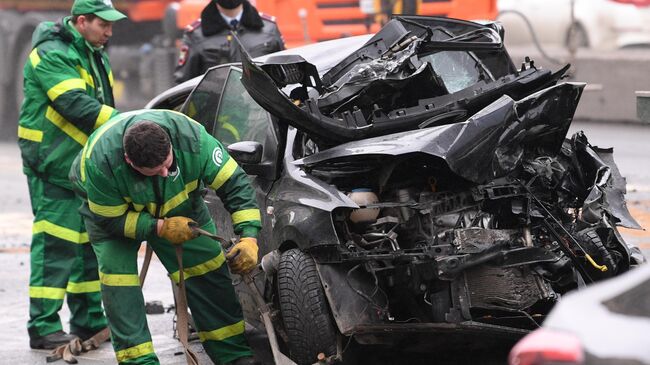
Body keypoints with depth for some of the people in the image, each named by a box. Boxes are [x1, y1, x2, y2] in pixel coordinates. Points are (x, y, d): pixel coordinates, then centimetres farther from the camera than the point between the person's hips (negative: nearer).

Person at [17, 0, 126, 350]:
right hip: (53, 164, -9)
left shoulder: (94, 56, 15)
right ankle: (43, 327, -9)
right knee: (56, 243, -11)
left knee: (89, 240, 13)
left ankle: (89, 320, 21)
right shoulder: (51, 55, -15)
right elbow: (76, 106, -27)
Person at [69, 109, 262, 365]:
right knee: (117, 275, -20)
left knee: (208, 268, -4)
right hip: (112, 207, -2)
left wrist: (249, 238, -37)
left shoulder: (191, 138, -37)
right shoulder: (99, 162, -42)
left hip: (179, 204, 2)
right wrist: (161, 228, -35)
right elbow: (110, 219, -27)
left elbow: (234, 184, -28)